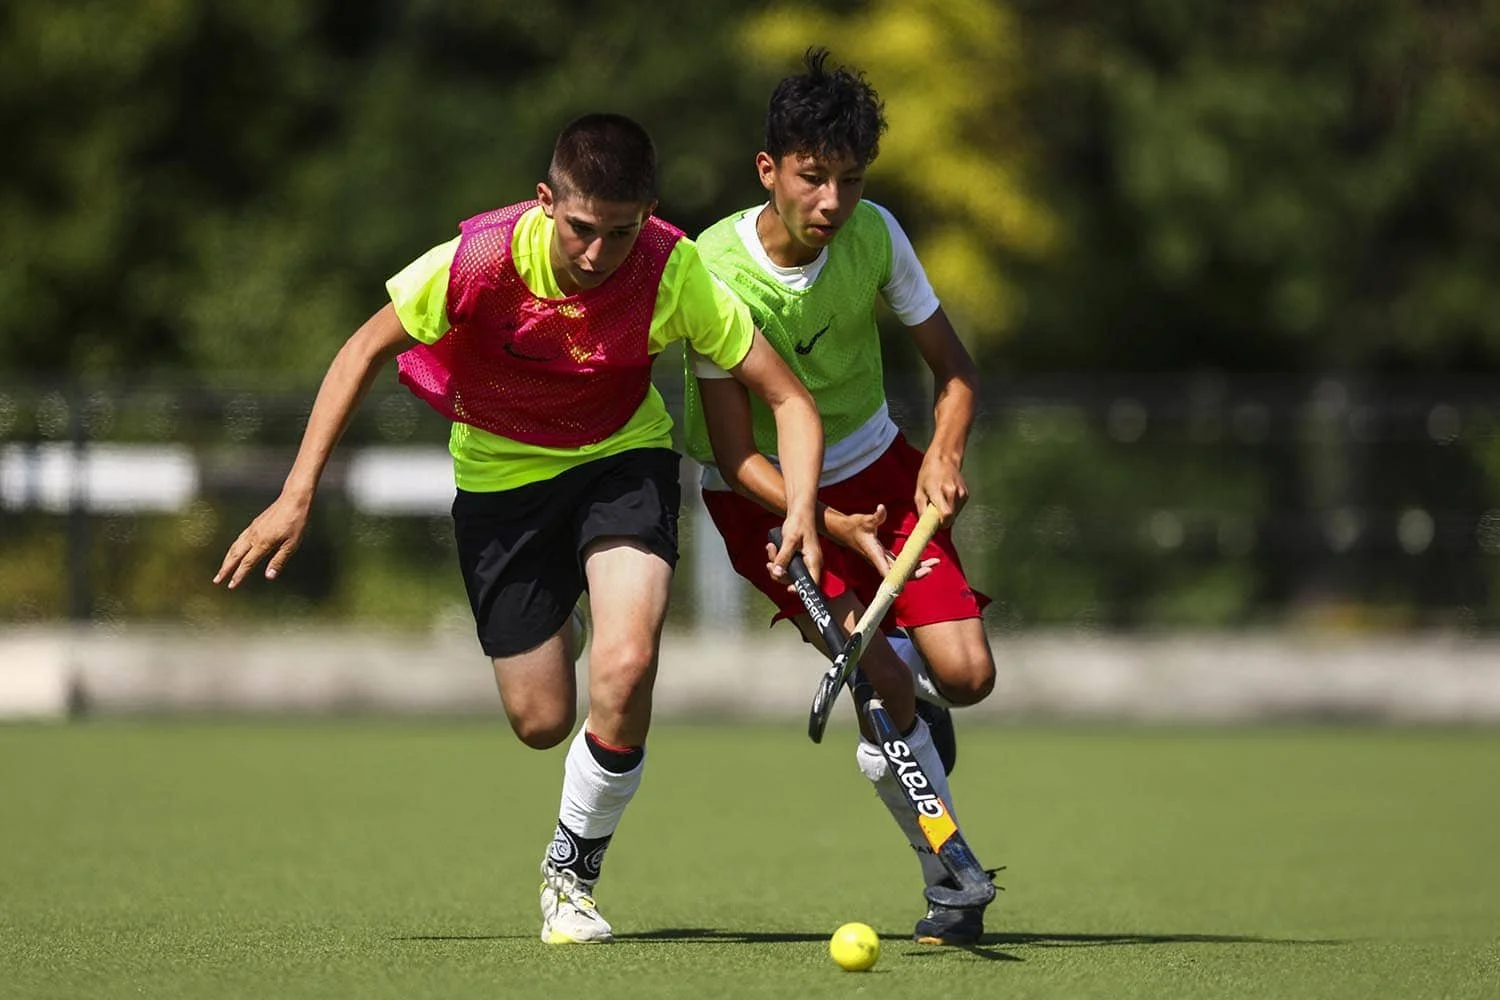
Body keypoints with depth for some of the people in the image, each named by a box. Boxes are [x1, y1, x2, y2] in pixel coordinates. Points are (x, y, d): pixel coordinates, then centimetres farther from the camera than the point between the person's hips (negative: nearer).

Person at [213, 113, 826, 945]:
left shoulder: (673, 273, -27)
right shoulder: (482, 258, -28)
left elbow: (788, 398, -20)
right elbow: (366, 351, -13)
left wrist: (801, 512, -38)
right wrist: (297, 496, -15)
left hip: (623, 456, 0)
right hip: (501, 468, 0)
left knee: (625, 671, -25)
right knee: (541, 721, 2)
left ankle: (572, 871, 1)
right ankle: (545, 639, 43)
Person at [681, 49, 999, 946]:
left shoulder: (873, 234, -14)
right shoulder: (716, 273, -25)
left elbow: (952, 364, -1)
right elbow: (738, 455, -21)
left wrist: (945, 452, -22)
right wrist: (828, 527, -35)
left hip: (875, 468, 4)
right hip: (764, 492, -4)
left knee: (965, 674, -11)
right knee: (886, 683, -22)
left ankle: (900, 703, 27)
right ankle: (954, 881, -3)